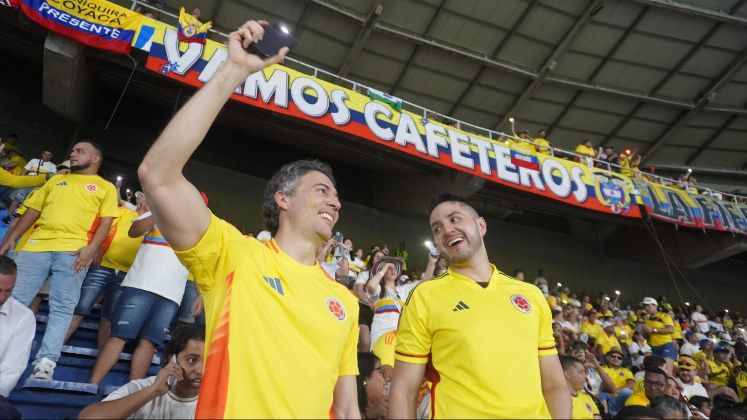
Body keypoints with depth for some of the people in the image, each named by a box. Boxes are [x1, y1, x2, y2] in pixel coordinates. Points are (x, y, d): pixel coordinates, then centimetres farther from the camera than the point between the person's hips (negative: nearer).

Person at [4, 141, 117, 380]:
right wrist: (11, 239, 11)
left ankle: (46, 361, -8)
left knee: (62, 308, -7)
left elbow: (105, 222, 3)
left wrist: (90, 248, -12)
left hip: (73, 250, -4)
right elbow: (33, 210, 22)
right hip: (37, 245, 4)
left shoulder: (106, 187, 13)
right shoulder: (56, 180, 26)